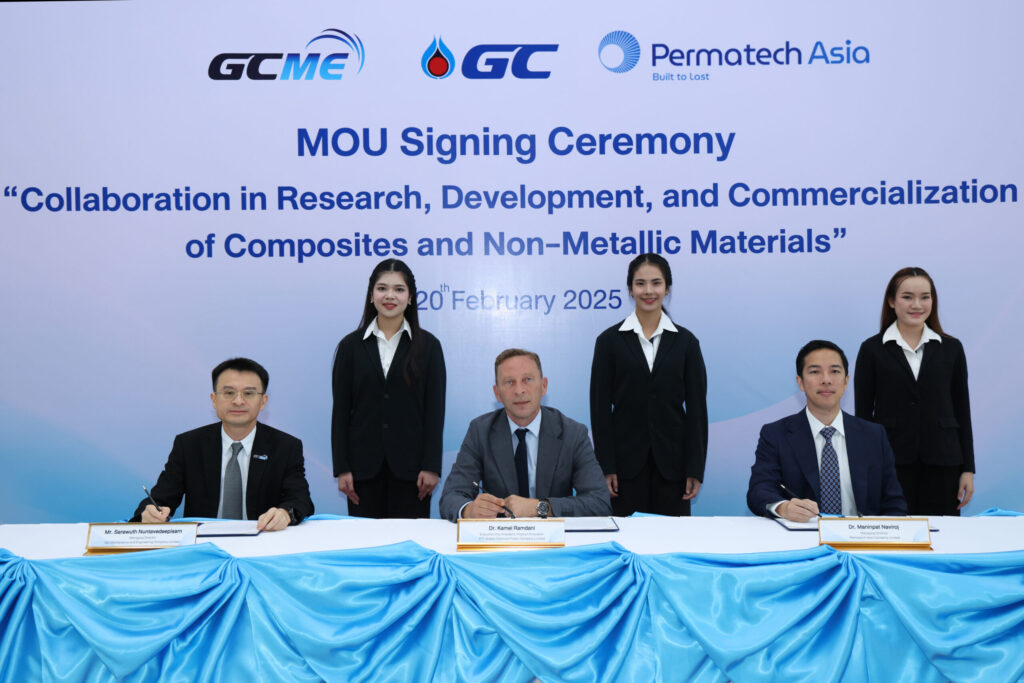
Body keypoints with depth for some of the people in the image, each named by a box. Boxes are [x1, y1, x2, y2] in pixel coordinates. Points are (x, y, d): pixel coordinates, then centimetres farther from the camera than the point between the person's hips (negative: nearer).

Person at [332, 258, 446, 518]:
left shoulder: (428, 345, 4)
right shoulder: (351, 345, 6)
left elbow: (435, 409, 1)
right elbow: (341, 410, 4)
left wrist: (431, 466, -6)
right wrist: (341, 468, -2)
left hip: (410, 464, -1)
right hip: (364, 465, 1)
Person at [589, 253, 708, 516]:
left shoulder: (685, 341, 4)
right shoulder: (610, 340, 1)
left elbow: (697, 406, 3)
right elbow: (600, 407, -1)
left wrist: (695, 468, -1)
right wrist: (605, 467, -6)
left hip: (671, 461, 1)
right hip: (627, 461, -1)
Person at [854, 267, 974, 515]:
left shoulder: (951, 348, 7)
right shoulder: (872, 349, 1)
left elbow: (961, 411, 9)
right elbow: (863, 414, 1)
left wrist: (968, 469, 5)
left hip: (942, 464, 2)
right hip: (890, 464, -2)